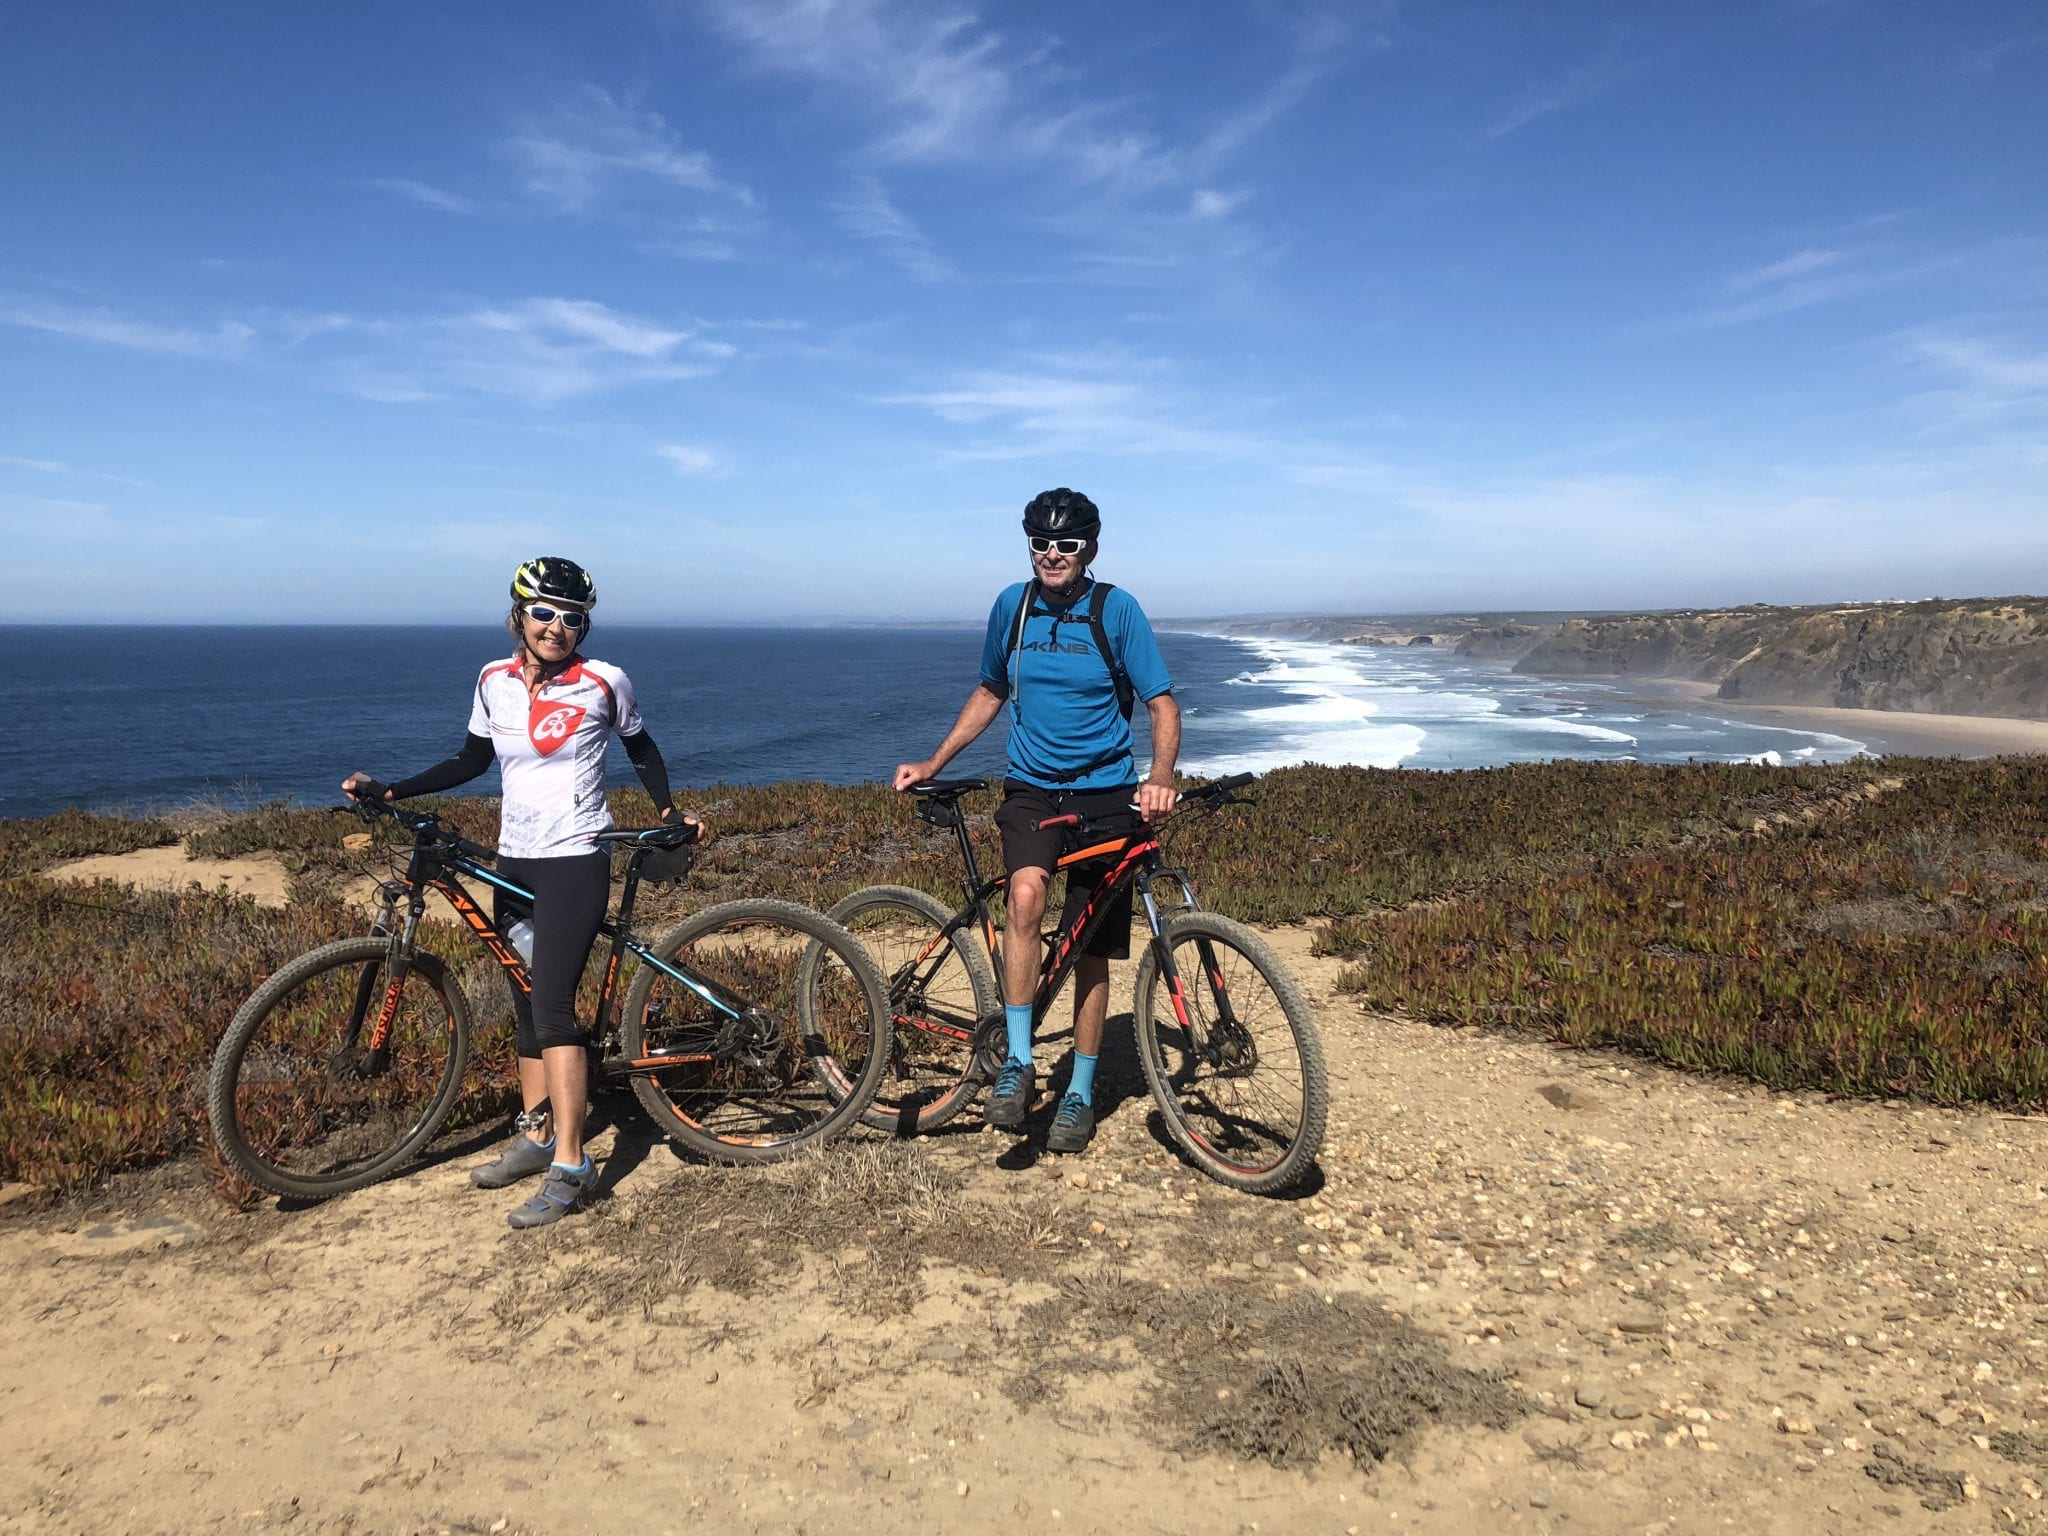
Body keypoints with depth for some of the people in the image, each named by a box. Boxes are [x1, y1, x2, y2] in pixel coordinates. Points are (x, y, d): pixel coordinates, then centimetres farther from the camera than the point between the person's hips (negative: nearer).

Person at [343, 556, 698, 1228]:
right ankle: (534, 1135, 27)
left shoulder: (603, 682, -9)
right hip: (514, 859, 6)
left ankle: (570, 1166, -10)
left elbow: (640, 748, 8)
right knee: (526, 1004, 14)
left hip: (575, 861, -6)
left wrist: (668, 810, 1)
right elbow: (472, 759, 14)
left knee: (551, 1005, -14)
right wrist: (389, 790, 8)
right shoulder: (495, 680, 3)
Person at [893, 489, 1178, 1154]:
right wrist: (933, 763, 9)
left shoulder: (1117, 610, -8)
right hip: (1031, 787, 2)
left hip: (1105, 791, -1)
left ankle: (1080, 1092, 21)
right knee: (1026, 894, -28)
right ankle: (1018, 1064, -16)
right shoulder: (1012, 605, 2)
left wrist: (1160, 778, -27)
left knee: (1091, 948, 4)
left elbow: (1162, 704, -8)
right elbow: (990, 693, 15)